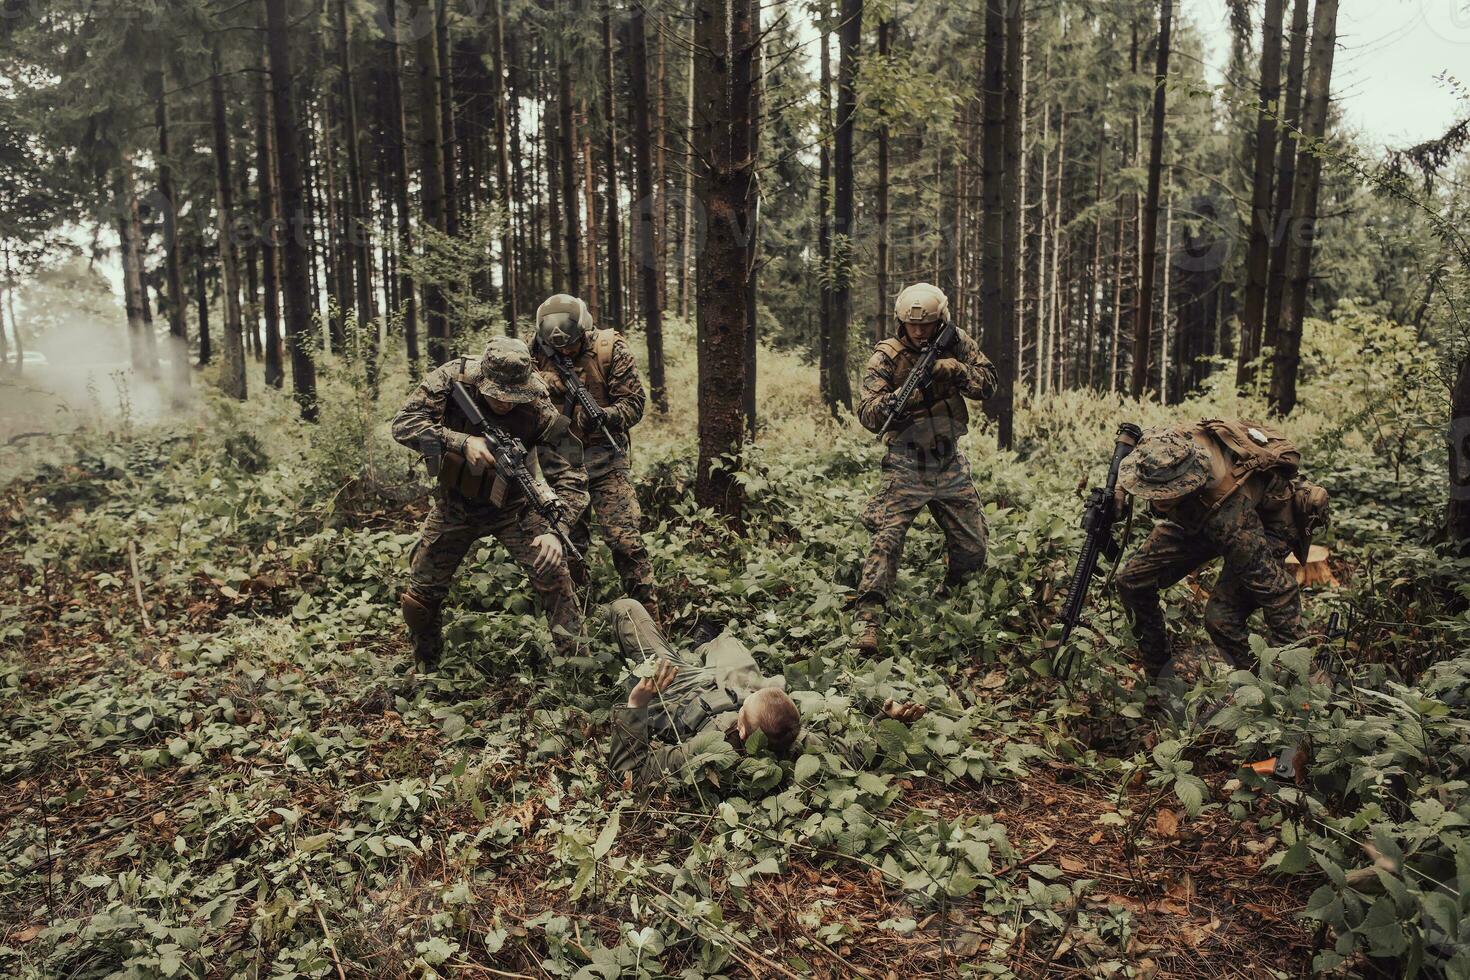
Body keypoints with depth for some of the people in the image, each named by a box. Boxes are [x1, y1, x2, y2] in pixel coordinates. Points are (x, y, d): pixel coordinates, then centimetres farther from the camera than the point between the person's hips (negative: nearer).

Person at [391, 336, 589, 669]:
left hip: (511, 506, -2)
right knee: (419, 597, 6)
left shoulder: (541, 411, -27)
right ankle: (427, 668, 33)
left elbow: (569, 477, -27)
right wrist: (462, 443, -41)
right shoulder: (453, 378, -23)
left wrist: (554, 528, -44)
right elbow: (404, 424, -27)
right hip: (454, 505, 2)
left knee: (552, 573, -19)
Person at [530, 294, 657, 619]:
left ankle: (647, 614, 0)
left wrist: (604, 416, -29)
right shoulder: (541, 353, 1)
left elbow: (634, 402, -10)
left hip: (604, 458, -4)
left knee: (624, 538, -11)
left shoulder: (610, 348, -9)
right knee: (568, 543, 12)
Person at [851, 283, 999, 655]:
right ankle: (868, 621, -19)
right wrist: (899, 397, -34)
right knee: (886, 539, -20)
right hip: (906, 467, -4)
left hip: (951, 465, 4)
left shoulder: (957, 344, 1)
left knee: (972, 548, 9)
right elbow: (867, 415, -16)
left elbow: (988, 385, -2)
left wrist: (956, 370, -21)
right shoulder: (886, 356, -10)